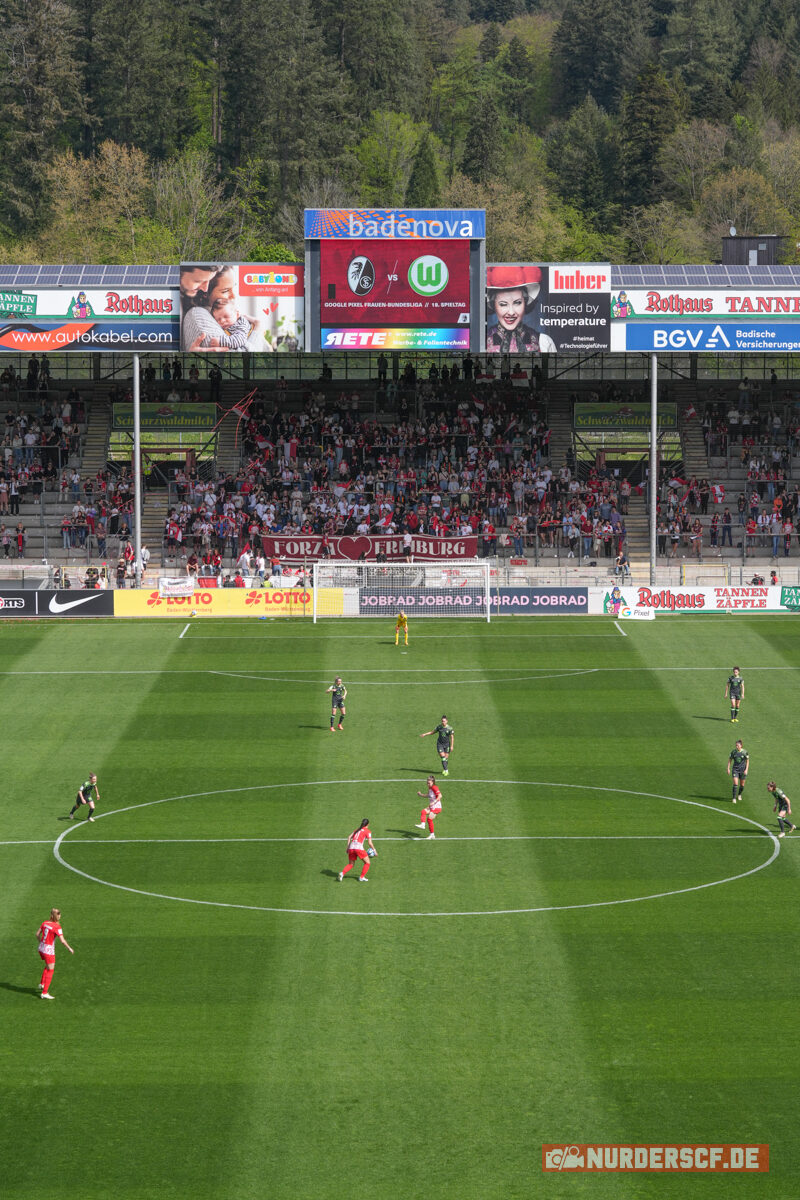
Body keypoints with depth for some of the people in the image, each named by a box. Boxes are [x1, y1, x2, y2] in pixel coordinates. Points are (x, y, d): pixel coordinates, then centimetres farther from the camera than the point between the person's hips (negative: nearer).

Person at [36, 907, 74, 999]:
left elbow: (37, 934, 9)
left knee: (47, 966, 30)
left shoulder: (45, 923, 0)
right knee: (50, 970, 3)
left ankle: (42, 984, 36)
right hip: (49, 950, -7)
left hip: (41, 948, 7)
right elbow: (62, 940, -22)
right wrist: (69, 948, -8)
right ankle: (44, 993, 1)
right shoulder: (57, 927, -20)